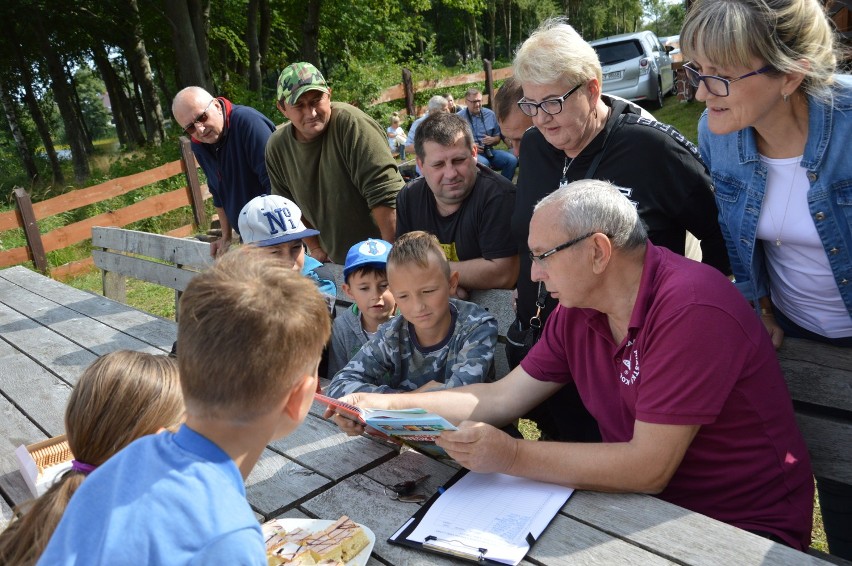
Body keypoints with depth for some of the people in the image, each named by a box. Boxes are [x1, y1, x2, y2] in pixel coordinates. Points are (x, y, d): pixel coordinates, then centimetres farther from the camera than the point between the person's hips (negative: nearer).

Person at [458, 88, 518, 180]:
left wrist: (492, 140, -4)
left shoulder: (490, 114, 13)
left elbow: (498, 137, 20)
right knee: (484, 163, -37)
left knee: (512, 159, -20)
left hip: (489, 151, 4)